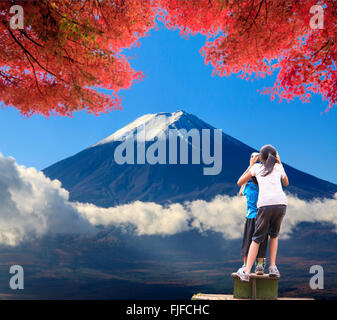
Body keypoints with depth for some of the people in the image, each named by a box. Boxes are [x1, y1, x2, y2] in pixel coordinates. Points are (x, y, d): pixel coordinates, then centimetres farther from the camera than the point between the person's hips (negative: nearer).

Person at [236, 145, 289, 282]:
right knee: (274, 234, 24)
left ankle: (246, 272, -1)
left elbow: (239, 183, 28)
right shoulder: (279, 168, 23)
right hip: (281, 203, 2)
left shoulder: (256, 167, 18)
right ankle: (273, 267, 11)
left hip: (265, 204, -2)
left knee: (257, 238, 9)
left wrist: (251, 165, 33)